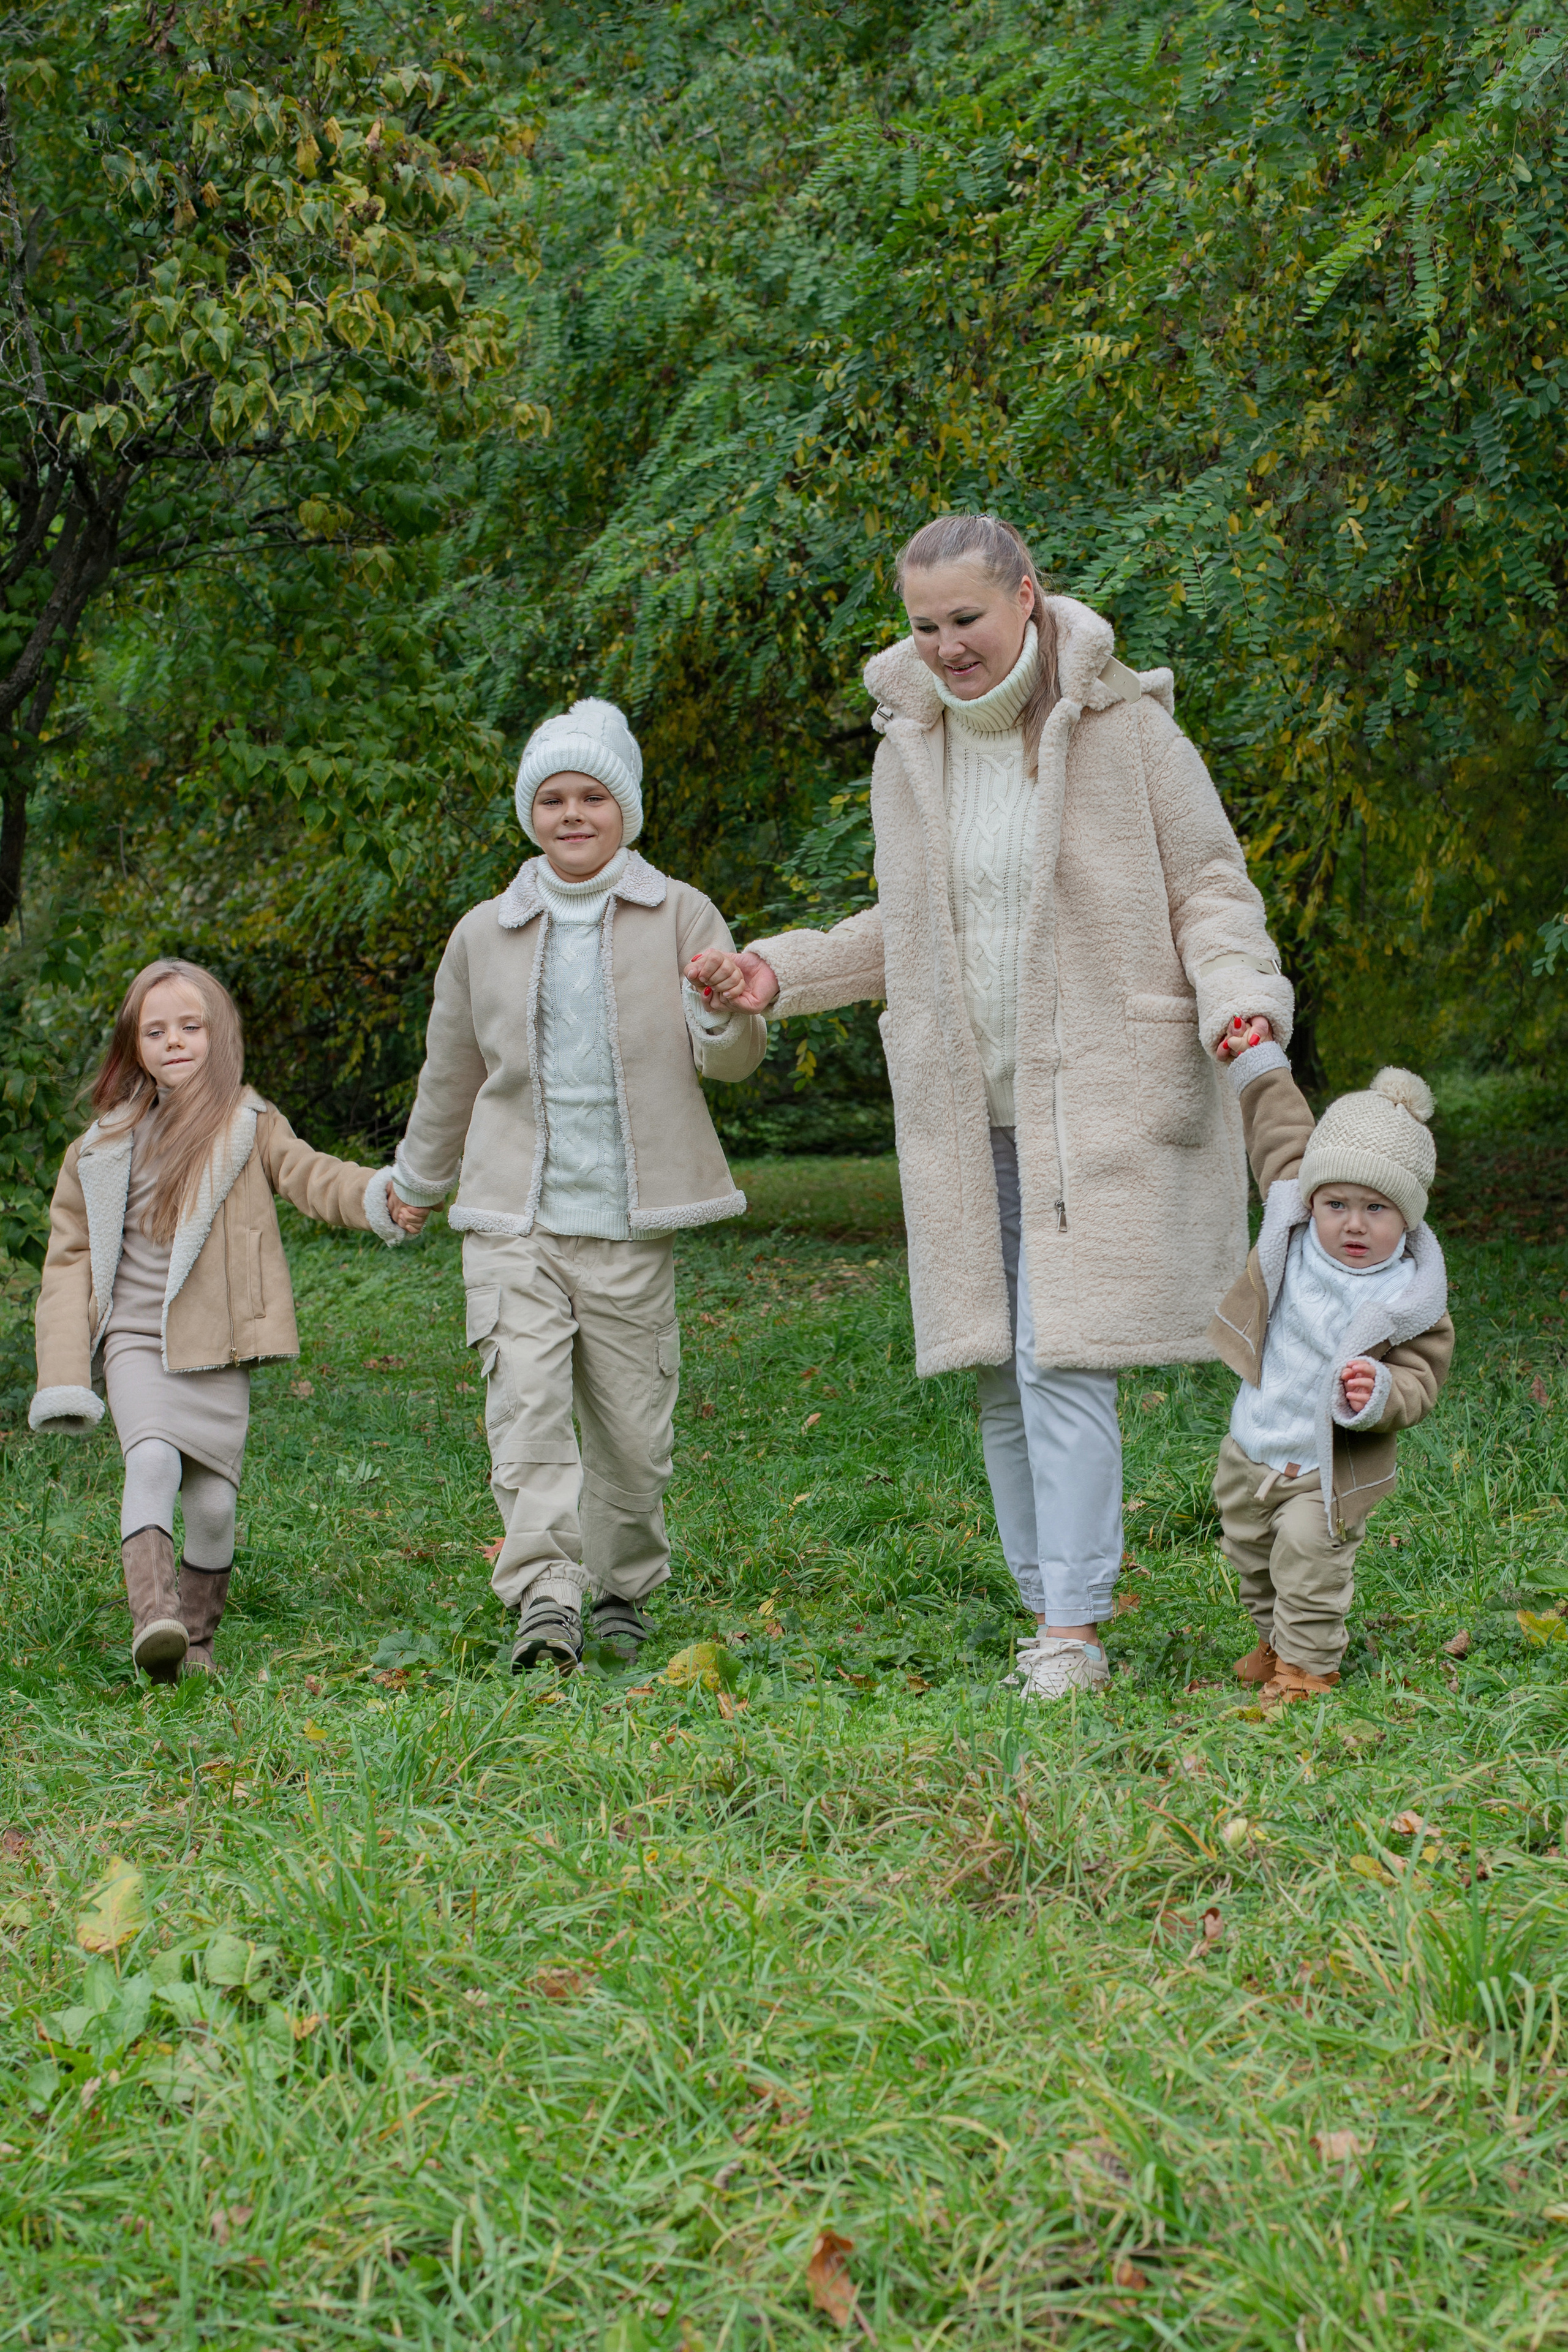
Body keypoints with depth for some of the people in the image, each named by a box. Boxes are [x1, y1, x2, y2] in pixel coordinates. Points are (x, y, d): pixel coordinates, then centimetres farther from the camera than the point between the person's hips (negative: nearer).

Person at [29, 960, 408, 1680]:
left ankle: (196, 1636, 19)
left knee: (212, 1500, -1)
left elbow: (309, 1175, -12)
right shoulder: (106, 1147, 9)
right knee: (152, 1459, -25)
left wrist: (377, 1195, -35)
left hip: (217, 1349, 0)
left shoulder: (250, 1127, 6)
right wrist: (65, 1376, 0)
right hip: (137, 1341, 0)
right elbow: (70, 1258, 10)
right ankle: (153, 1617, -37)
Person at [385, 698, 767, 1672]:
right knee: (526, 1403, -15)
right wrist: (418, 1182, 33)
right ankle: (546, 1600, -20)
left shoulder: (681, 917, 6)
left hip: (629, 1225, 0)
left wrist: (721, 1008, -20)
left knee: (634, 1422, 4)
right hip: (514, 1222, 1)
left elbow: (735, 1059, 2)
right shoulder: (484, 936, 10)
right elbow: (452, 1073, 23)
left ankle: (622, 1590, 24)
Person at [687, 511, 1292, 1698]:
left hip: (1099, 1098, -5)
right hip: (966, 1111, 5)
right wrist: (781, 975, 10)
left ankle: (1072, 1632, -10)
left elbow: (1211, 887, 0)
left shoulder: (1126, 728, -5)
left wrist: (1240, 998, -18)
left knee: (1065, 1356, -13)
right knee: (1000, 1368, 5)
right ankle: (1054, 1612, 15)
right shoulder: (909, 750, 11)